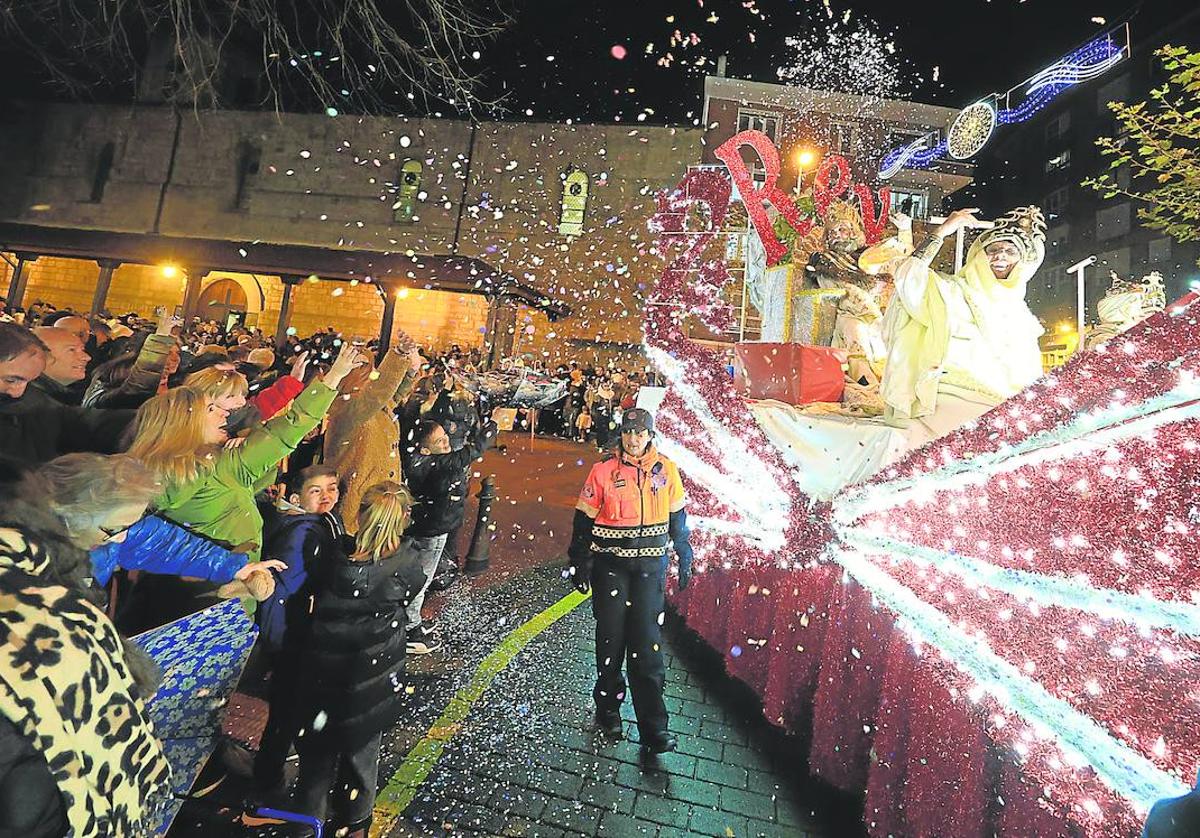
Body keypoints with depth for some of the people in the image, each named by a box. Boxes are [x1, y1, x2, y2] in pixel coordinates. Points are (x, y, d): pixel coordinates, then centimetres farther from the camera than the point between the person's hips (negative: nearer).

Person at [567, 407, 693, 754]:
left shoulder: (667, 470, 1)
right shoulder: (604, 471, -5)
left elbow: (677, 518, 11)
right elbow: (584, 520, -1)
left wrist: (684, 557, 12)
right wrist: (580, 563, -1)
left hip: (650, 564, 1)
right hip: (610, 564, -1)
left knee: (647, 641, 1)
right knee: (611, 637, 10)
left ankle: (653, 729, 10)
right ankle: (608, 707, 31)